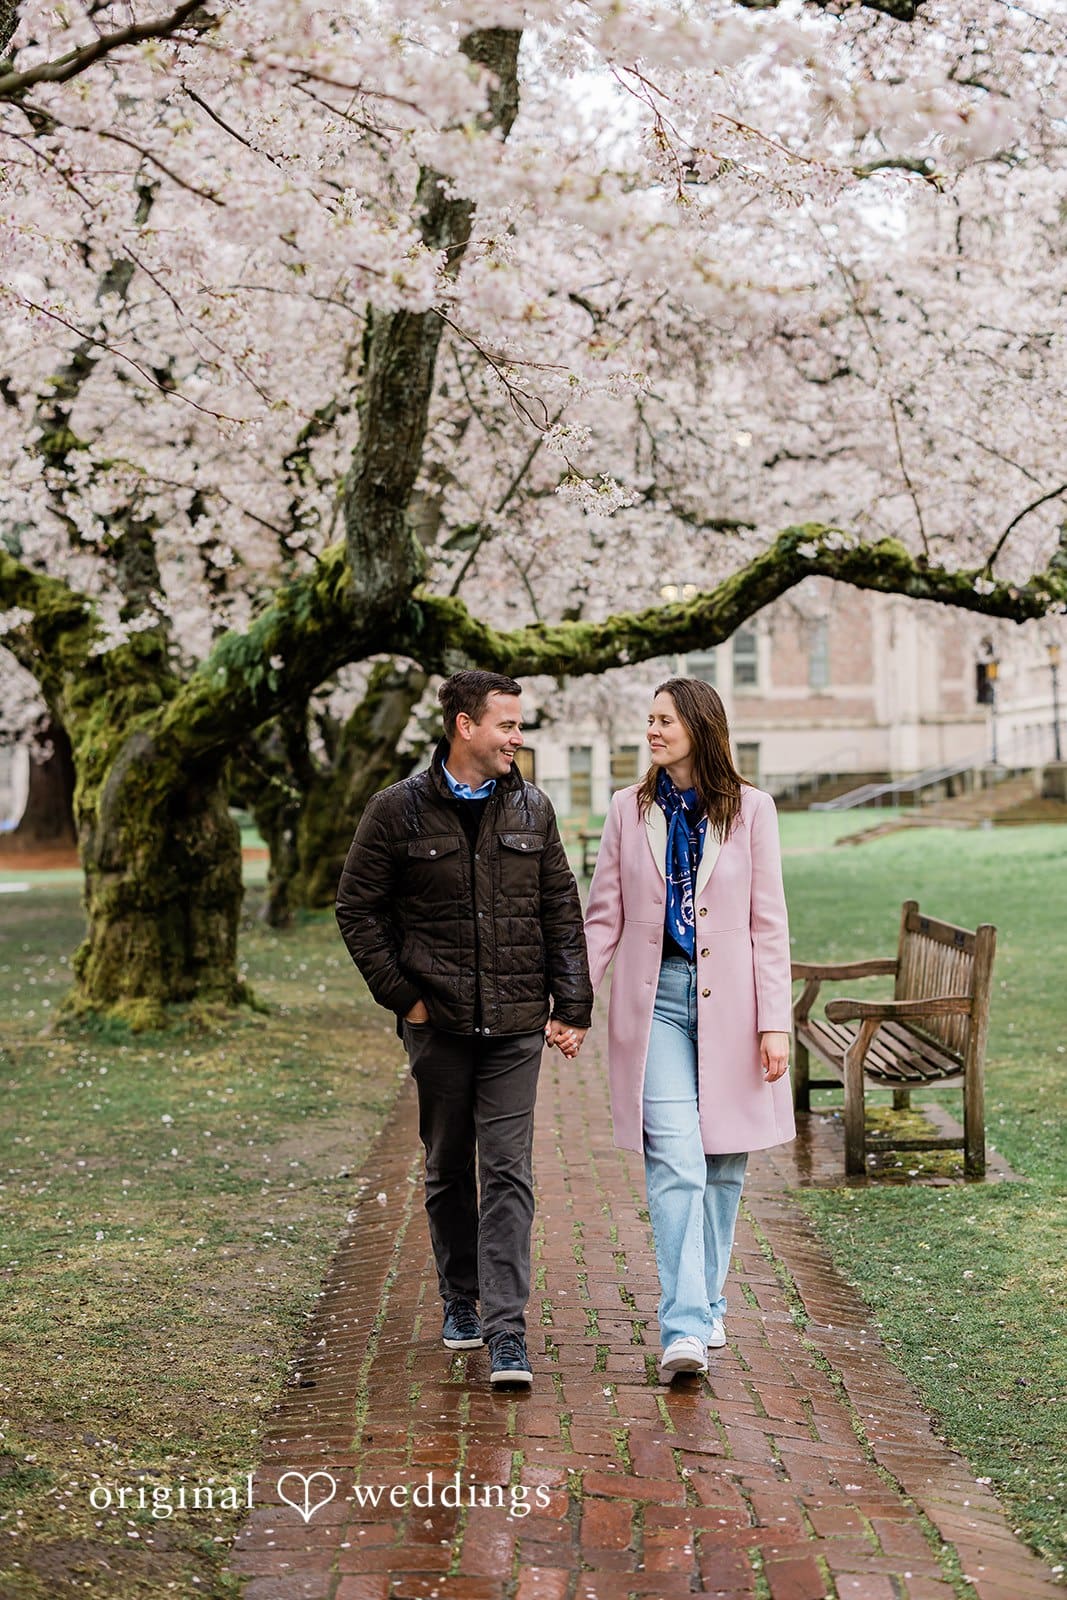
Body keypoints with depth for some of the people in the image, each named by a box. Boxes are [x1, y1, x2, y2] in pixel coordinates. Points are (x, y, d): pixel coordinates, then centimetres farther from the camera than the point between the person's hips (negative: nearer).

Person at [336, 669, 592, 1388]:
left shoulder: (533, 809, 6)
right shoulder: (399, 810, -2)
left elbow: (562, 914, 9)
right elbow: (358, 910, 3)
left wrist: (572, 1007, 3)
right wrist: (401, 996, -3)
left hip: (517, 1026, 1)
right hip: (439, 1024, 0)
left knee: (509, 1174, -6)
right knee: (448, 1170, 13)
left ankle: (507, 1333, -6)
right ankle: (460, 1301, 32)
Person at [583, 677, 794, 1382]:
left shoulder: (750, 809, 2)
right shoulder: (630, 810, 6)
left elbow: (769, 924, 1)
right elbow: (604, 918, 8)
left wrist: (775, 1023, -4)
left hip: (729, 1003, 0)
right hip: (656, 999, 0)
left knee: (723, 1166, 9)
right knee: (676, 1163, -12)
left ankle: (707, 1305, 27)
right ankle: (685, 1328, -13)